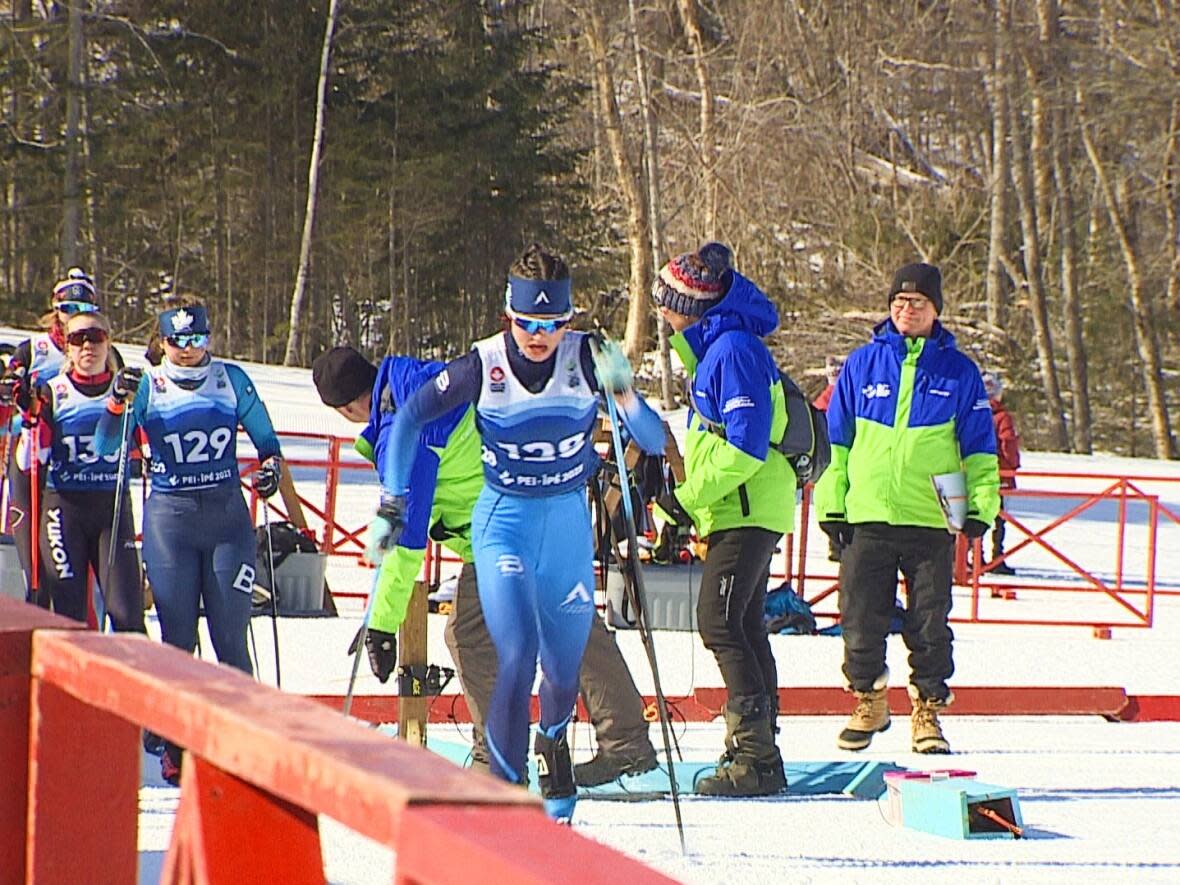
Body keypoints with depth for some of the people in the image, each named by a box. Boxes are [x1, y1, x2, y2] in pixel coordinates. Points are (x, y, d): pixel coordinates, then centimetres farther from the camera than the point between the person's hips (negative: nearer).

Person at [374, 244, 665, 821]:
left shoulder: (586, 359, -13)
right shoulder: (484, 365, -14)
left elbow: (652, 442, -16)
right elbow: (410, 417, 0)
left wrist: (623, 393, -34)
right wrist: (392, 505, -2)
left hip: (568, 520, 2)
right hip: (504, 520, -2)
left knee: (564, 668, 10)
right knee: (517, 655, -20)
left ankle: (552, 739, 44)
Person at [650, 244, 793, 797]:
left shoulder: (733, 349, -17)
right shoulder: (719, 345, 16)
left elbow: (746, 444, -23)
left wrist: (690, 497, -19)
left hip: (746, 511, -11)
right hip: (739, 510, 11)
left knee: (720, 622, -14)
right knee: (743, 627, 13)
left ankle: (756, 756, -16)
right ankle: (758, 751, 18)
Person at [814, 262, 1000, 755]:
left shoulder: (958, 372, 6)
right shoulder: (862, 364, 7)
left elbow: (980, 448, 9)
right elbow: (834, 440, 11)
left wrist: (980, 507, 0)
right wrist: (831, 503, 4)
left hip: (932, 519, -1)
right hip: (867, 516, 1)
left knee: (929, 624, 2)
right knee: (861, 621, 4)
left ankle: (927, 711, 12)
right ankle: (868, 700, 21)